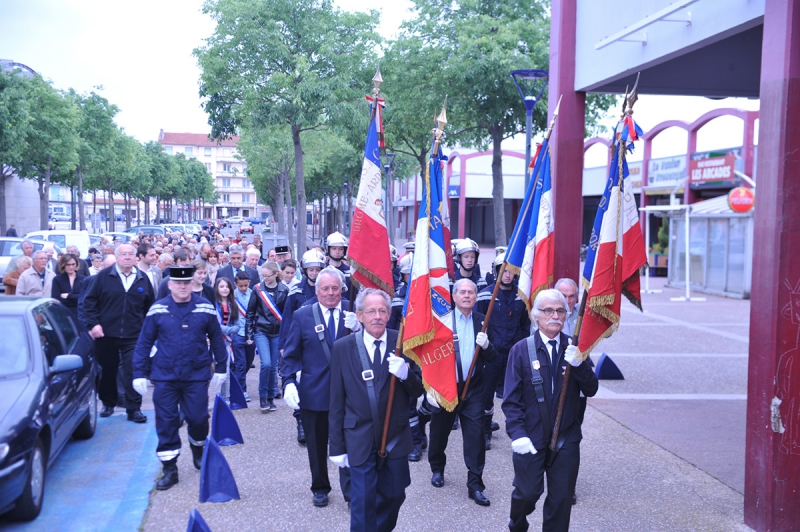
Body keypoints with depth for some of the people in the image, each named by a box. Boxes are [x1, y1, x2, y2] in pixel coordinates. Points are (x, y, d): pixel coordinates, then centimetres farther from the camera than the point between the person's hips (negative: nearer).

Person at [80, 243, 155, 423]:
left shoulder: (143, 280, 5)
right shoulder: (103, 276, -1)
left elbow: (150, 307, 12)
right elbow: (88, 301, -2)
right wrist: (92, 324, -10)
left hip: (133, 336, 0)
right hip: (106, 334, 0)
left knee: (133, 372, -4)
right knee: (107, 371, 11)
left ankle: (134, 409, 2)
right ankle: (108, 404, 29)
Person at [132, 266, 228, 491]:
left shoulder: (205, 308, -2)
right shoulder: (158, 309, -3)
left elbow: (216, 339, 6)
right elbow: (144, 343, 2)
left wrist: (220, 368, 8)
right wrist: (139, 374, 0)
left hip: (197, 376, 0)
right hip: (164, 377, 0)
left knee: (198, 419, 6)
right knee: (166, 423, 2)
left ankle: (198, 451, 37)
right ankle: (169, 469, 15)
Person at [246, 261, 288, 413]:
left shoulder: (284, 291, -2)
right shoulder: (258, 289, -3)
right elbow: (250, 312, 3)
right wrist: (250, 334, 1)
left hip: (277, 333, 1)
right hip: (261, 332, -1)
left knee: (273, 366, 6)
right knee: (266, 364, -14)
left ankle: (271, 397, 21)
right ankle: (262, 397, 3)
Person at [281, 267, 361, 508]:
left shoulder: (353, 313, -1)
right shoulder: (302, 315, 0)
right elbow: (290, 354, 1)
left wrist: (357, 328, -23)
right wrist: (288, 382, -11)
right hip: (313, 392, 1)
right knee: (317, 445, 15)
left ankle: (351, 491, 16)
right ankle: (320, 488, 34)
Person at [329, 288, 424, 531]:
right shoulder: (343, 347, -6)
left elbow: (419, 390, -1)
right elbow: (336, 402, -2)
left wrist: (405, 374, -23)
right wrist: (337, 446, -1)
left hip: (396, 437, 2)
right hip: (360, 440, -2)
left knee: (393, 496, 15)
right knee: (362, 503, 0)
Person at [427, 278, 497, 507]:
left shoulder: (482, 322, 2)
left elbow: (493, 358, 2)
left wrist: (486, 345, -20)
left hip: (473, 389, 1)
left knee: (476, 436, -2)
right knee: (439, 432, 14)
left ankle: (475, 485, 8)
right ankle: (437, 469, 40)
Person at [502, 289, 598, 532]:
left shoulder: (574, 349, 2)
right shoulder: (521, 350, -6)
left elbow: (591, 389, -3)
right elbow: (511, 399, -6)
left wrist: (579, 365, -20)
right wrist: (517, 434, -17)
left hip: (566, 439, 2)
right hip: (530, 439, -2)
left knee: (562, 498, 8)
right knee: (527, 493, 5)